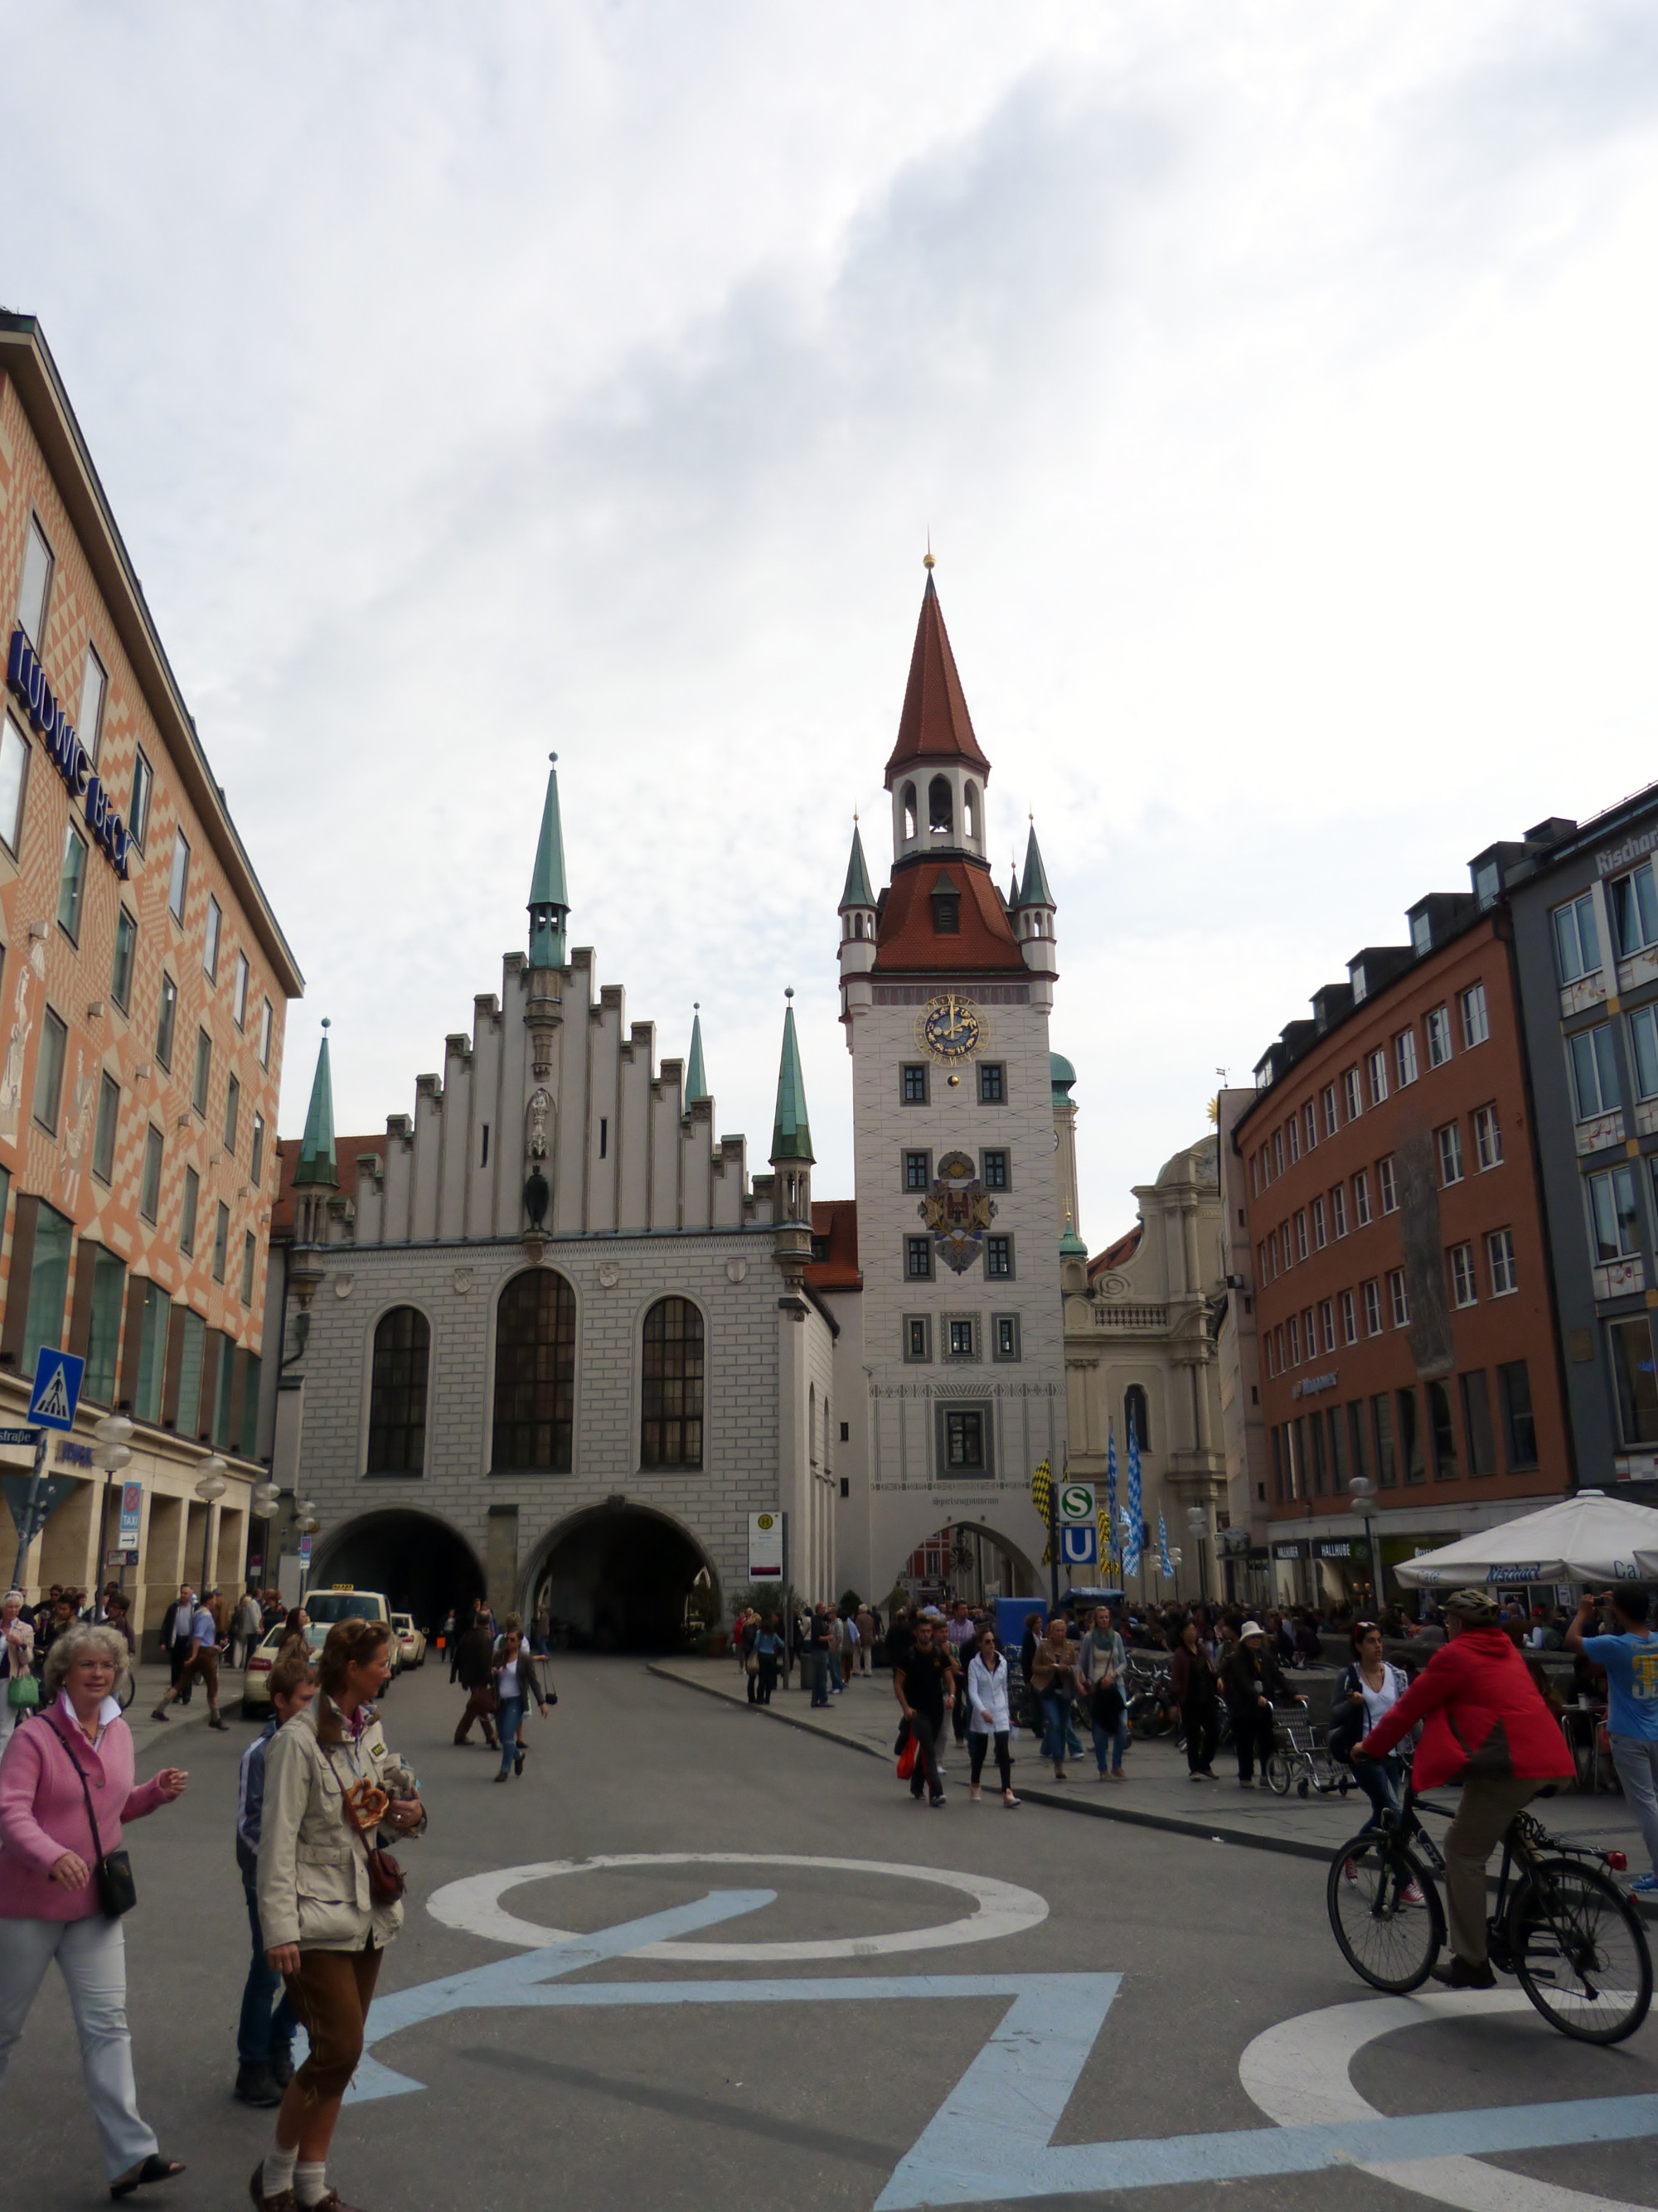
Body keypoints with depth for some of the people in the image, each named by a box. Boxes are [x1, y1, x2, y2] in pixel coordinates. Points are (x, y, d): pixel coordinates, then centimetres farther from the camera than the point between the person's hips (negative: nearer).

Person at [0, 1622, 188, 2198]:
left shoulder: (119, 1733, 5)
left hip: (95, 1903, 5)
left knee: (107, 2024, 1)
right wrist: (52, 1857, -40)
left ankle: (130, 2156, 1)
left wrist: (157, 1792, -2)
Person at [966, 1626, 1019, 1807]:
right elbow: (972, 1691, -15)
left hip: (1000, 1713, 2)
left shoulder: (1002, 1662, 4)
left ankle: (1007, 1793, -13)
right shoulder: (974, 1664, -8)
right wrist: (983, 1711, -30)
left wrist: (1007, 1713, 16)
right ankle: (974, 1786, 34)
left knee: (1003, 1753, -9)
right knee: (980, 1752, 11)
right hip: (981, 1714, -2)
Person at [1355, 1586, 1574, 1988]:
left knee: (1463, 1852, 1)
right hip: (1549, 1759, 9)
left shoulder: (1455, 1655, -1)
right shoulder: (1506, 1650, 22)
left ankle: (1471, 1964, 4)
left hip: (1505, 1764, -9)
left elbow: (1408, 1707, 2)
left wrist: (1368, 1747, 14)